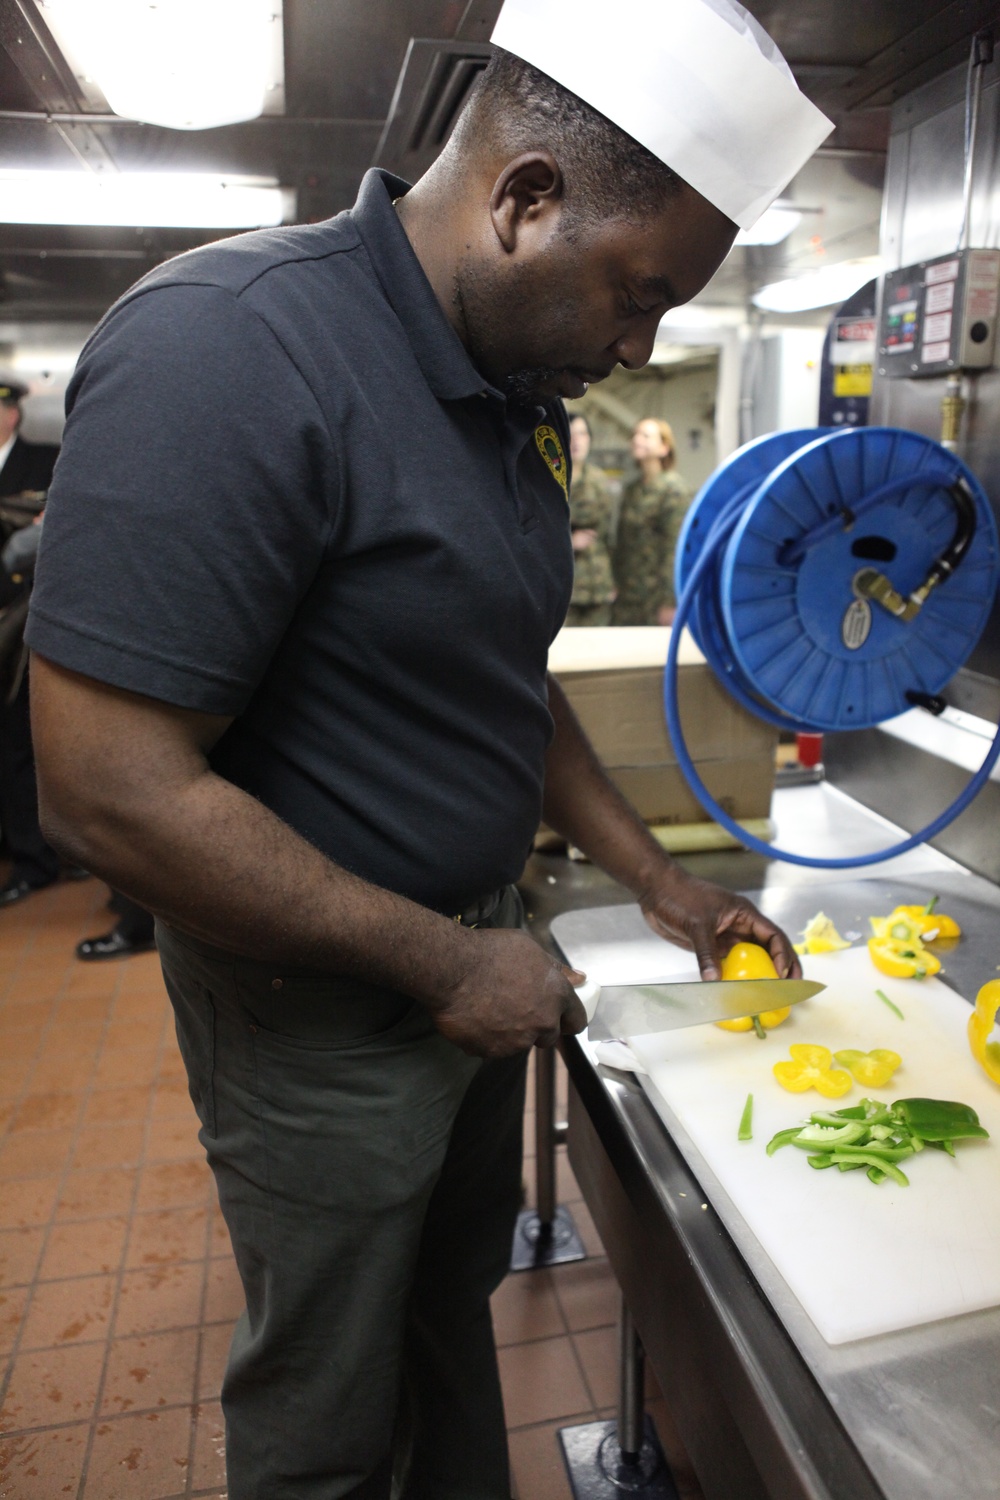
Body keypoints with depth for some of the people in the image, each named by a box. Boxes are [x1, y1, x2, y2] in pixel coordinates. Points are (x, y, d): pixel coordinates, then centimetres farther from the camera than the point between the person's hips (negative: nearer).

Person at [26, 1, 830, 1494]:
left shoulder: (518, 391, 3)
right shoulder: (227, 350, -25)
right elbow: (113, 796, -27)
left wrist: (658, 880, 9)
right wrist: (446, 963, -19)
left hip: (471, 960, 8)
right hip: (319, 1010, -8)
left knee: (455, 1293, 30)